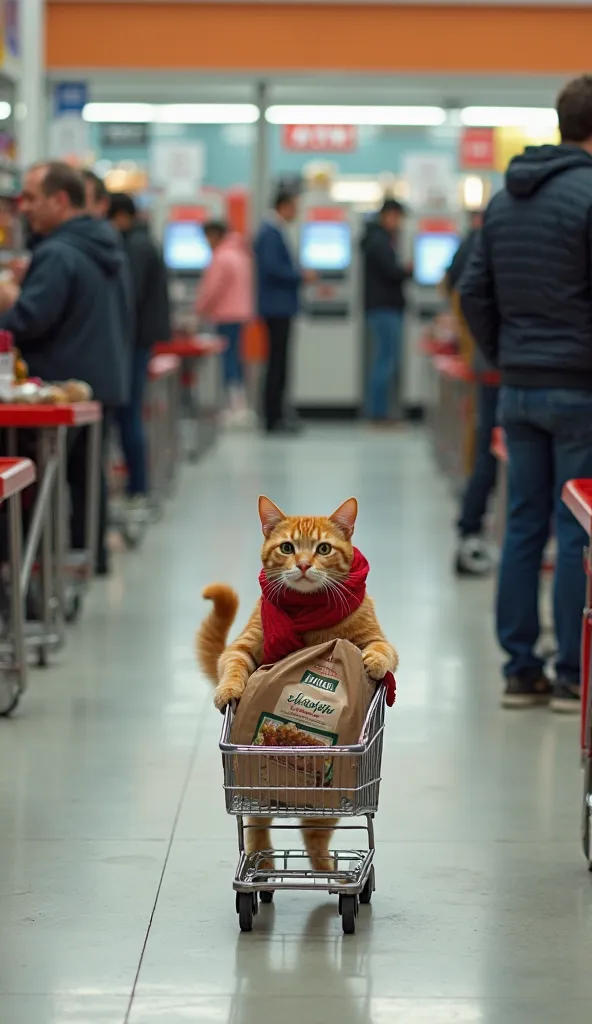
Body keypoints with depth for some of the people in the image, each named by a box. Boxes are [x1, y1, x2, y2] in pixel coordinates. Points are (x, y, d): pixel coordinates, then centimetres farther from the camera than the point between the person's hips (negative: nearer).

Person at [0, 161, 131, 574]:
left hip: (63, 387, -9)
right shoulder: (107, 248, 11)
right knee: (87, 472, 17)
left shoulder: (57, 254, -20)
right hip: (105, 380, 9)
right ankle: (92, 553, 22)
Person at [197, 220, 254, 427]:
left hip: (226, 316, -10)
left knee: (229, 358, -9)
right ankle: (241, 406, 18)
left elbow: (213, 289, -15)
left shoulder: (222, 258, -14)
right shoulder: (240, 254, 16)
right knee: (235, 357, 14)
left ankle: (236, 408, -12)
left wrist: (201, 310, -2)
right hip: (241, 313, 10)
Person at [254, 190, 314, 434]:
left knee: (278, 362, 12)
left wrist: (299, 274, 11)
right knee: (277, 362, -7)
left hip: (280, 306, 10)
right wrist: (301, 276, -15)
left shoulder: (275, 231, 16)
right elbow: (272, 268, -24)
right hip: (276, 306, -10)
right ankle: (274, 420, -5)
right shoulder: (271, 233, -15)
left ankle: (276, 416, 16)